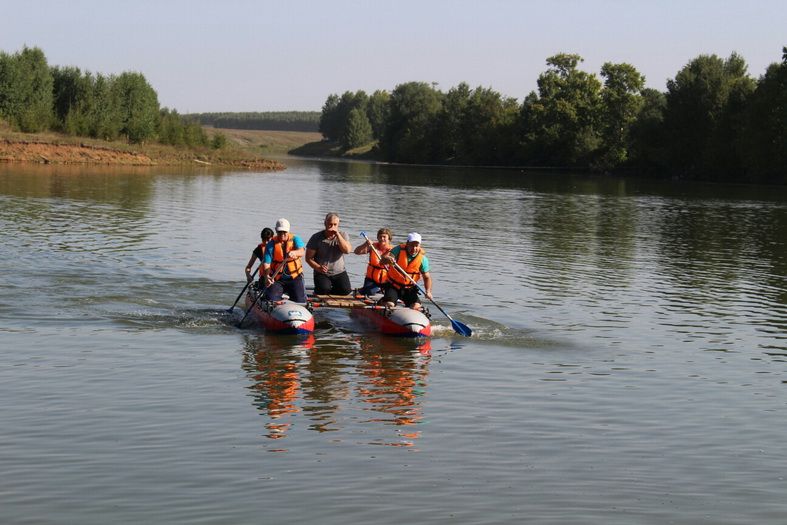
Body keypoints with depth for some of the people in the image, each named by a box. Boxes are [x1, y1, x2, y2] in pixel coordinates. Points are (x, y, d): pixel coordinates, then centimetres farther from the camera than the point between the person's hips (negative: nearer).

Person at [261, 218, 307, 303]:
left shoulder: (295, 239, 1)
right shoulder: (271, 244, -2)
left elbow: (301, 252, -20)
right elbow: (266, 263, -11)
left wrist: (294, 253, -44)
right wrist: (267, 276, -31)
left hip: (295, 277, 0)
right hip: (276, 279, 0)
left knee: (300, 301, -10)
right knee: (271, 299, -18)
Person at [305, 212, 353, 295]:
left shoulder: (343, 235, 2)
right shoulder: (316, 238, -4)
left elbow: (347, 250, -17)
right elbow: (308, 258, -4)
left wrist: (337, 234, -19)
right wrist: (318, 268, -22)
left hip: (339, 273, 2)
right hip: (321, 274, -2)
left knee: (346, 290, -22)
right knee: (324, 290, -29)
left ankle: (329, 292, 11)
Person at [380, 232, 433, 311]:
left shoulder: (422, 258, -6)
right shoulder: (399, 250, -12)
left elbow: (427, 277, -3)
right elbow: (384, 258, -25)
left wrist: (428, 291, -21)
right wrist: (388, 259, -50)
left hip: (409, 289, 2)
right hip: (393, 286, -2)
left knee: (416, 307, -18)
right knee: (388, 304, -21)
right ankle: (382, 301, 16)